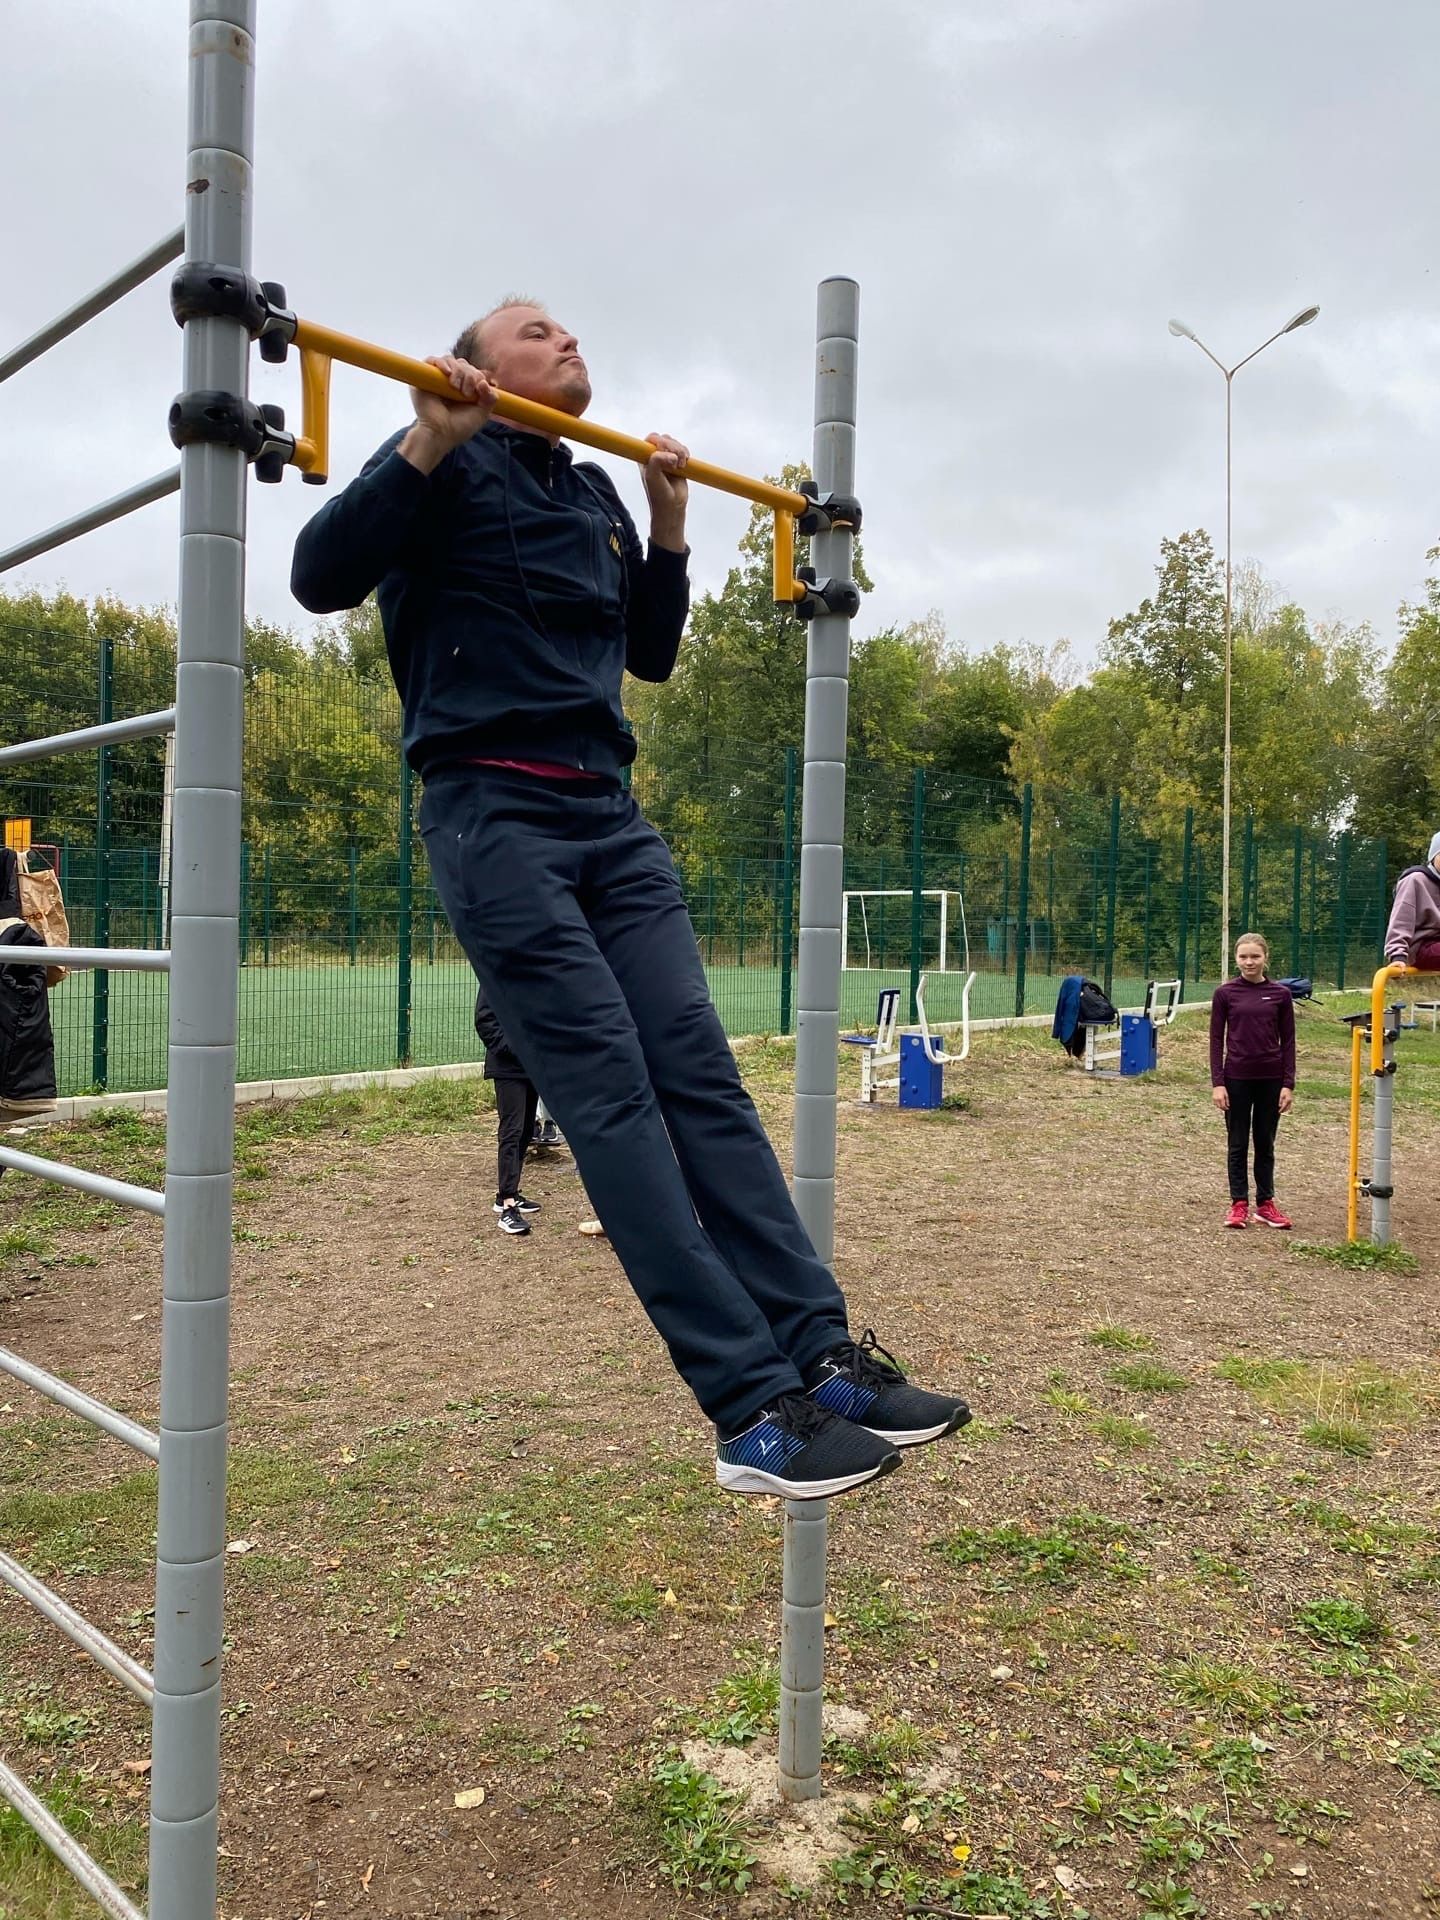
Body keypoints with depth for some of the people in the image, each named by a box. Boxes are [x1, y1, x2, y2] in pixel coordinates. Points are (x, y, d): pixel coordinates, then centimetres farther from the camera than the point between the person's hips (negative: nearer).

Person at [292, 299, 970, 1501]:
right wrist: (429, 439, -15)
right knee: (611, 1096, -12)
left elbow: (649, 654, 27)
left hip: (611, 816, 7)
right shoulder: (448, 466, 3)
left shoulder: (597, 495, 23)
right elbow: (321, 578, -9)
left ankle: (823, 1356, -1)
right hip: (497, 816, -7)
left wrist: (671, 521, 19)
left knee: (701, 1077, -3)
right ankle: (754, 1410, -12)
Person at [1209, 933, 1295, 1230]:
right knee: (1238, 1144, 7)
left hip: (1270, 1079, 1)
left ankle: (1265, 1204, 21)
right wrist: (1217, 1083, -7)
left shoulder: (1280, 994, 0)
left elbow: (1288, 1041, 2)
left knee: (1265, 1144, 11)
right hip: (1237, 1078, -1)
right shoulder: (1225, 993, -2)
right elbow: (1216, 1040, -1)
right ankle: (1239, 1204, 16)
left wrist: (1288, 1084, -3)